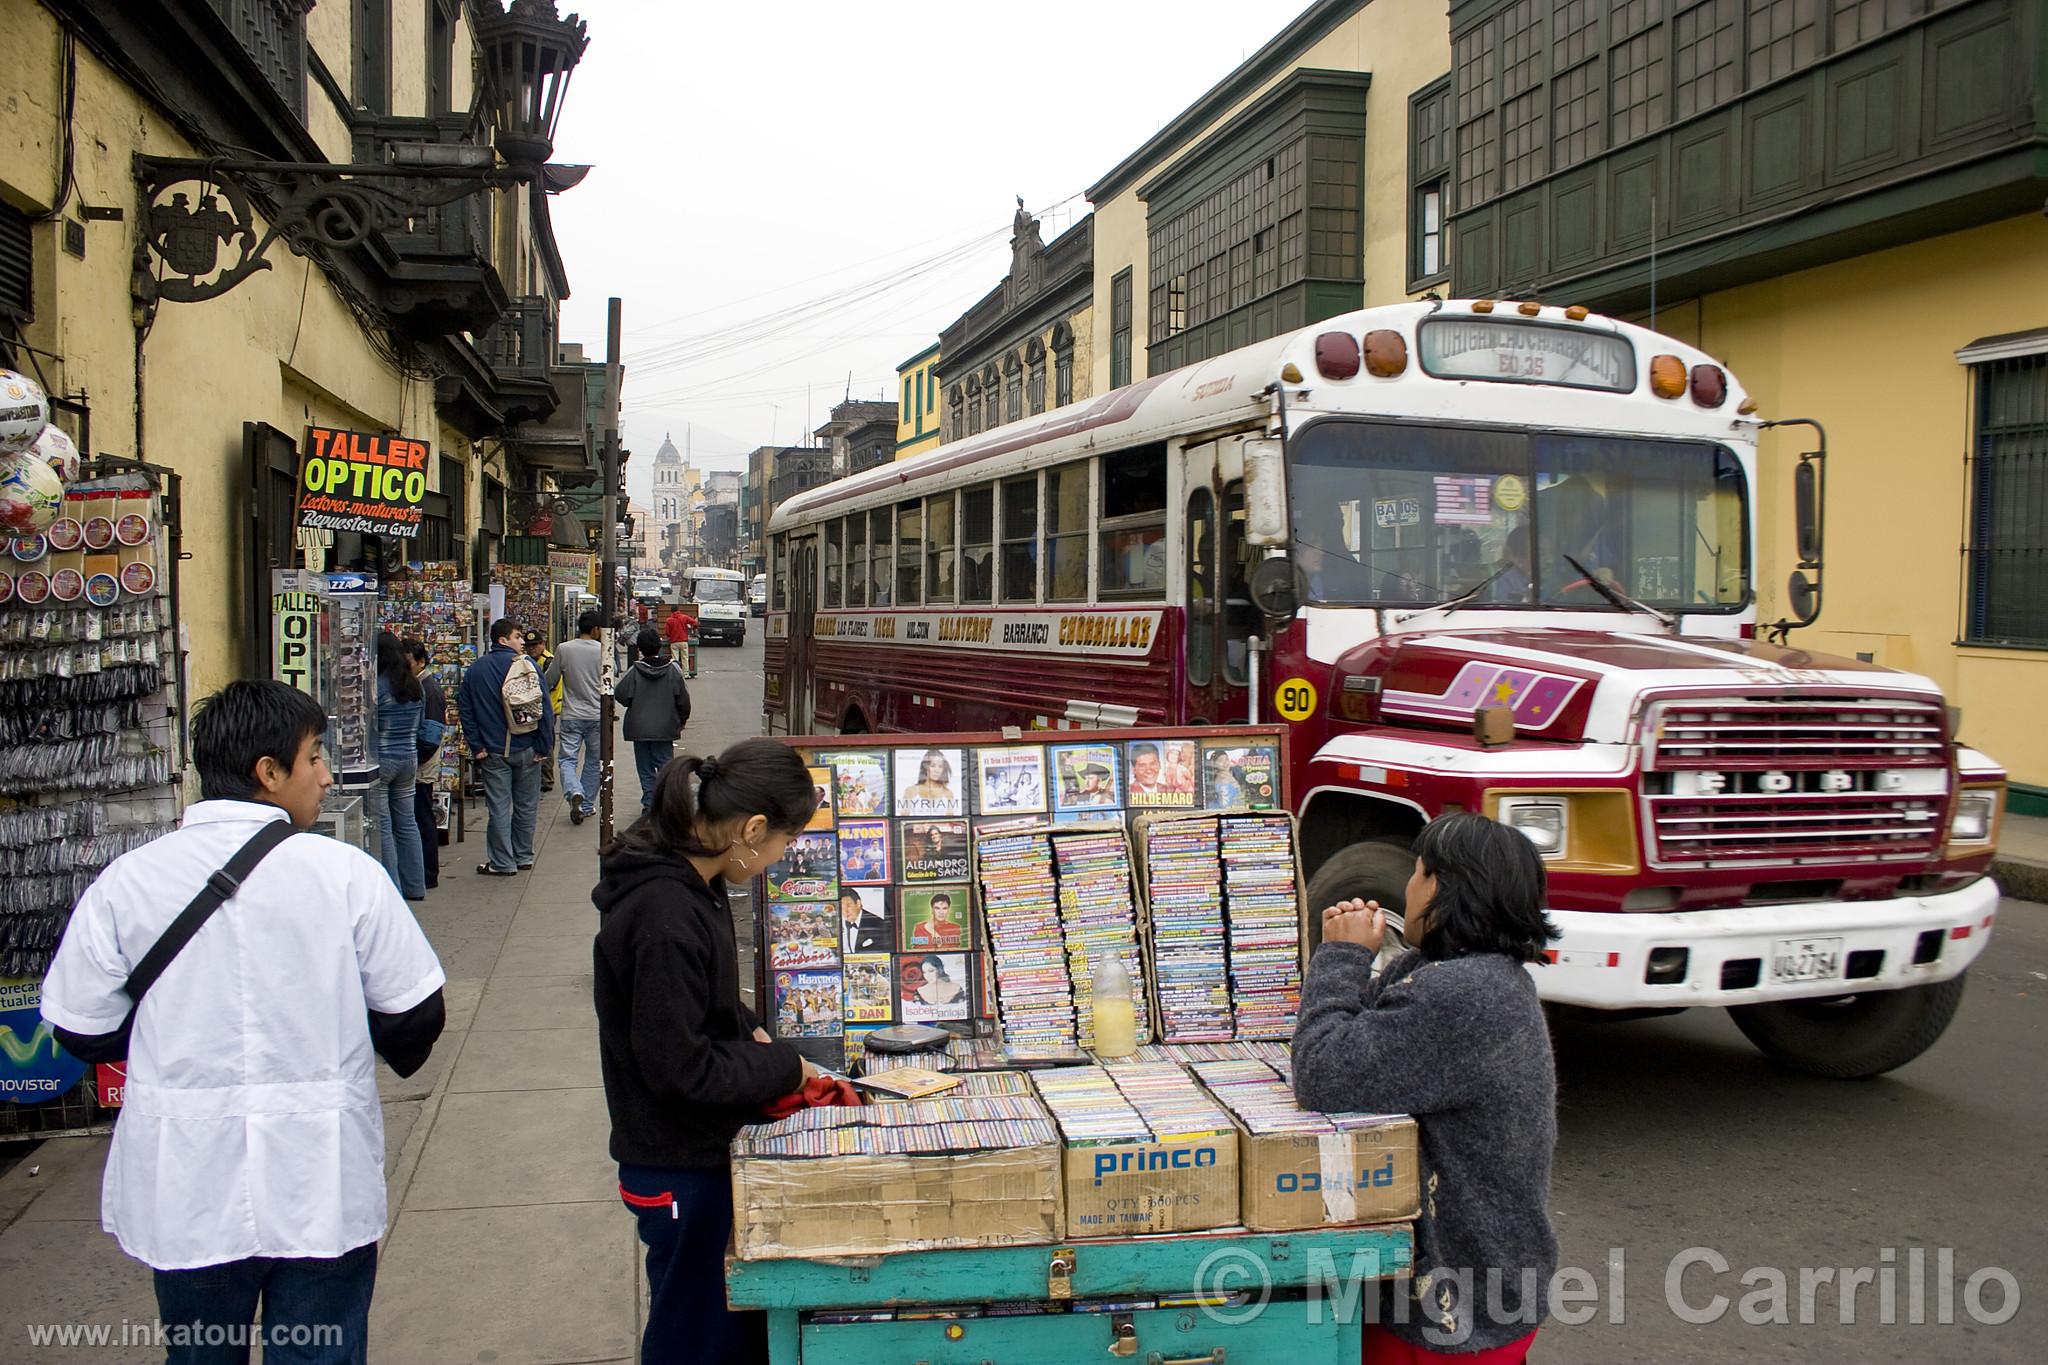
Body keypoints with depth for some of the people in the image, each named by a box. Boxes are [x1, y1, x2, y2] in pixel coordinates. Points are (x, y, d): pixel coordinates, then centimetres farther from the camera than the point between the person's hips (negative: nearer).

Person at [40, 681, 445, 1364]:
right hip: (322, 1191, -2)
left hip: (186, 1197, 2)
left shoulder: (124, 882, -7)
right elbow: (416, 1016, -6)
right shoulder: (345, 872, -12)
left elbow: (83, 1032, 1)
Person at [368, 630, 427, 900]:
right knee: (407, 823, 14)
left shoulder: (377, 687, -16)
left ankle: (391, 890, 3)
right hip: (409, 759, 7)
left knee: (381, 828, 0)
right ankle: (415, 886, 20)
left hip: (380, 761, -7)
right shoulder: (416, 687, 6)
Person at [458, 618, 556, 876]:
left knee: (499, 807, 4)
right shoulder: (527, 665, -6)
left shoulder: (475, 670, 3)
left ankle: (503, 863, 6)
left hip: (493, 751, 1)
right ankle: (524, 857, 20)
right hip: (526, 748, -1)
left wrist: (477, 747, 2)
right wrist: (544, 745, -4)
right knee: (526, 805, 12)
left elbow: (465, 709, 1)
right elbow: (544, 707, -9)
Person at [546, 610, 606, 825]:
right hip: (597, 715, 1)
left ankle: (575, 793, -23)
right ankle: (586, 805, 18)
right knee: (593, 761, 14)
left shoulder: (564, 649, -6)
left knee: (568, 759, 3)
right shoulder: (603, 651, -7)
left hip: (571, 716, -1)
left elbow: (549, 682, 2)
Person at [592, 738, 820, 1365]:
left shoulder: (686, 879, 1)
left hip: (704, 1153, 9)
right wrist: (783, 1067, -13)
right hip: (682, 1171, -9)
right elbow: (680, 1070, -25)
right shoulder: (666, 918, -30)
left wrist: (747, 1031, 3)